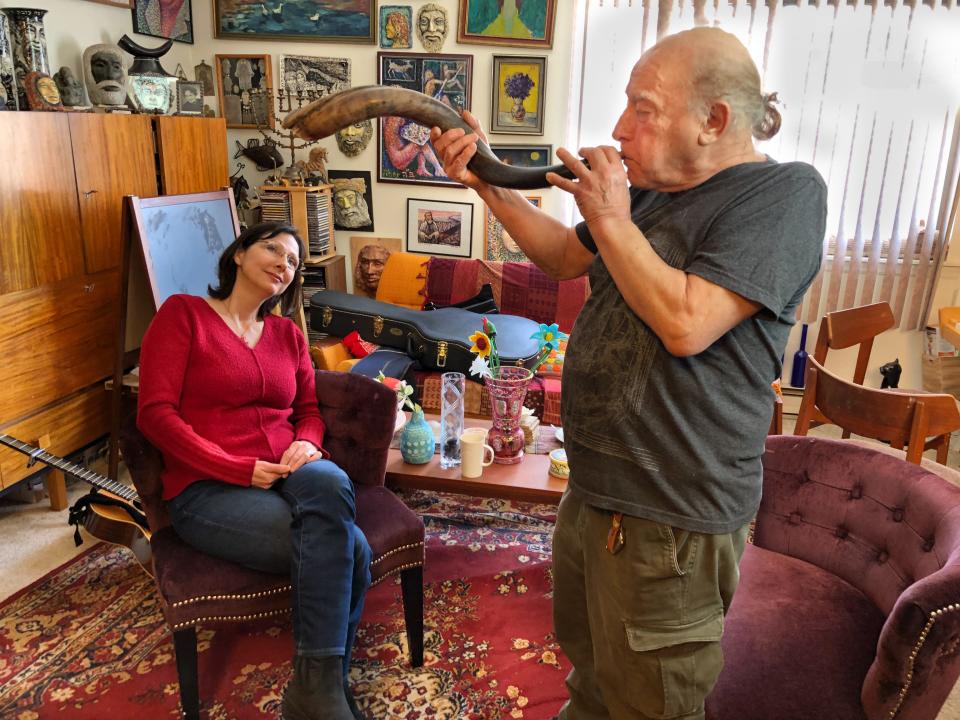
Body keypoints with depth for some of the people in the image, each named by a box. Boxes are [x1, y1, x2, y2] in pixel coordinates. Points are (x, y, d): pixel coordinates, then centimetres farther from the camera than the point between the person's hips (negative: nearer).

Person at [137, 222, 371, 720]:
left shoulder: (288, 334, 17)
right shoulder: (183, 314, 1)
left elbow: (309, 411, 19)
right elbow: (155, 413, -8)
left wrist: (307, 443, -7)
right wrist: (239, 469, -16)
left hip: (288, 474, 5)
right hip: (208, 491, -5)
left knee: (330, 482, -33)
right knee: (347, 549, -29)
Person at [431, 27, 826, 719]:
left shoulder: (786, 192, -17)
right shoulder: (654, 189, 7)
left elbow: (685, 323, -29)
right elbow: (563, 256, 17)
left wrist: (610, 217, -18)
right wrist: (486, 181, 7)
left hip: (671, 519, -8)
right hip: (593, 490, 8)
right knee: (585, 657, 30)